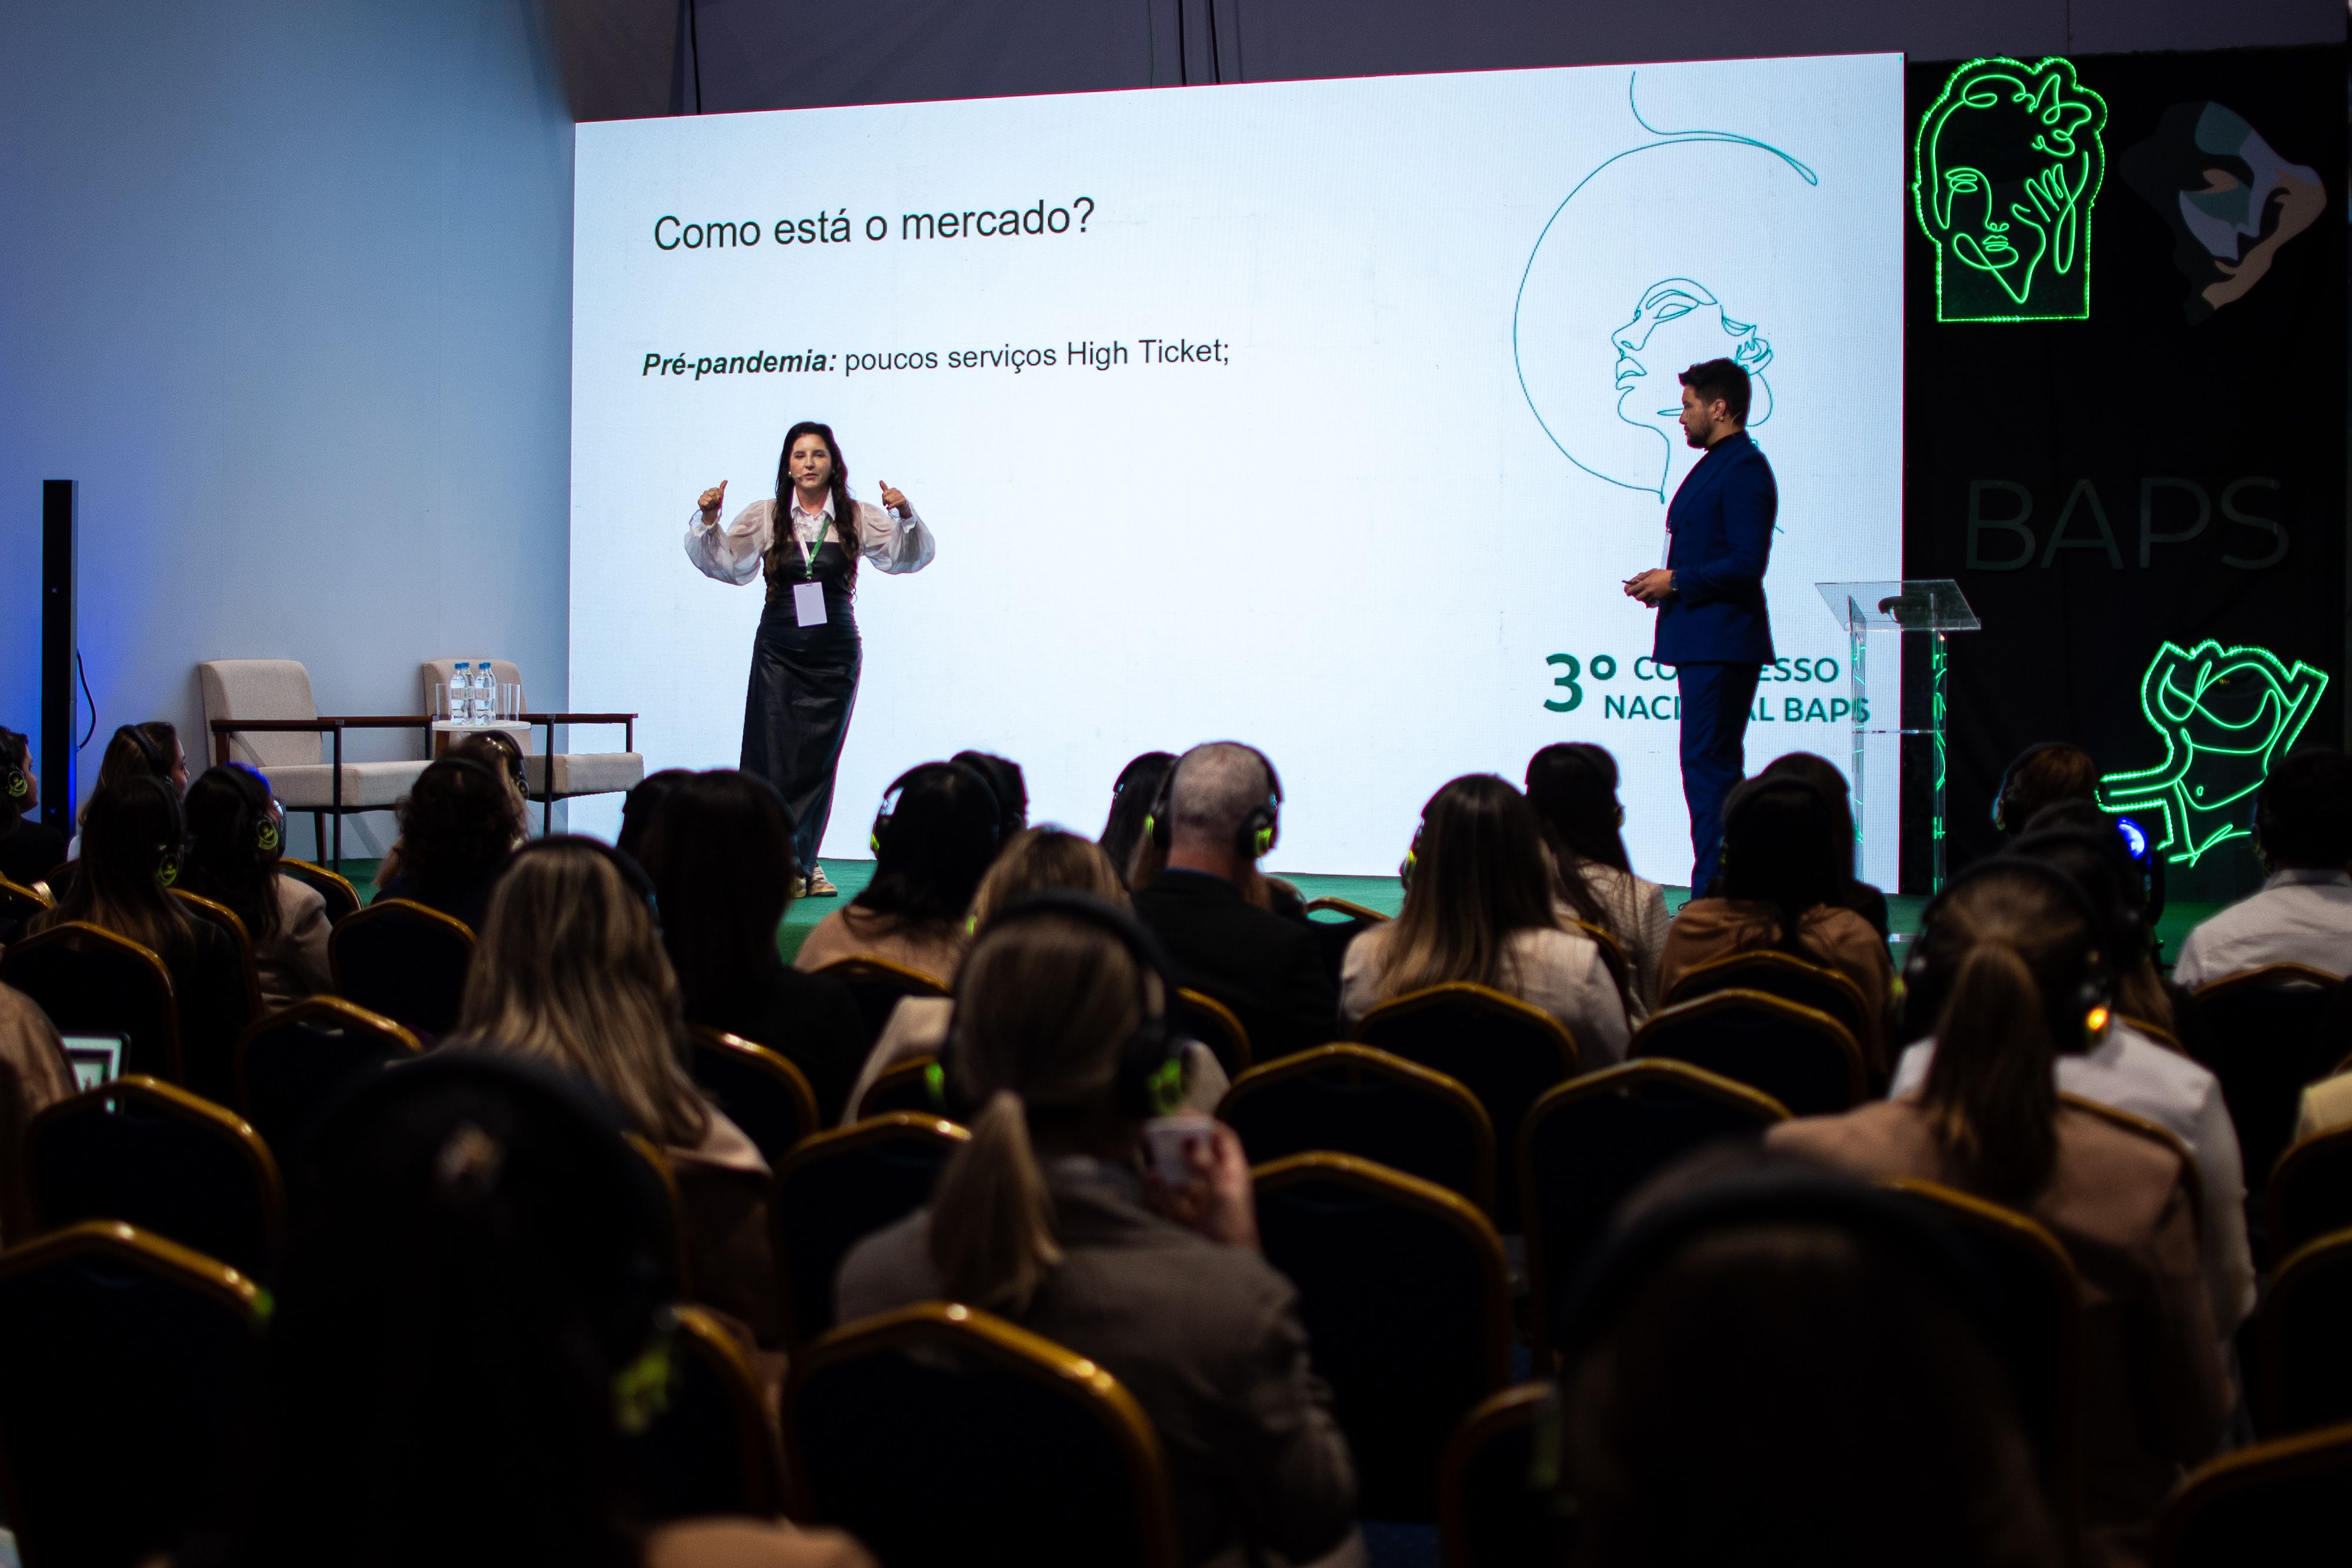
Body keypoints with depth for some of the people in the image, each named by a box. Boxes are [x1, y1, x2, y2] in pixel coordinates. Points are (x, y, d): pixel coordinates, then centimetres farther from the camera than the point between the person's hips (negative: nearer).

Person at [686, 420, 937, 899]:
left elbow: (909, 556, -2)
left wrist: (907, 518, -20)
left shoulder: (857, 519, 2)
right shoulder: (765, 517, 2)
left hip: (835, 652, 1)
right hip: (778, 650, -1)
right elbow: (720, 562, 1)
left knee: (818, 760, 5)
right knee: (772, 757, -6)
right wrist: (707, 522, -15)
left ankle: (802, 863, 16)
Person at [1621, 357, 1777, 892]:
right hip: (1701, 641, 11)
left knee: (1708, 763, -11)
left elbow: (1746, 564, -21)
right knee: (1711, 766, 12)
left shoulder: (1745, 469, -14)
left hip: (1722, 643, -11)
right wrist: (1665, 581, 10)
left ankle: (1713, 893, -10)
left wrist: (1676, 581, -14)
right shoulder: (1716, 464, 19)